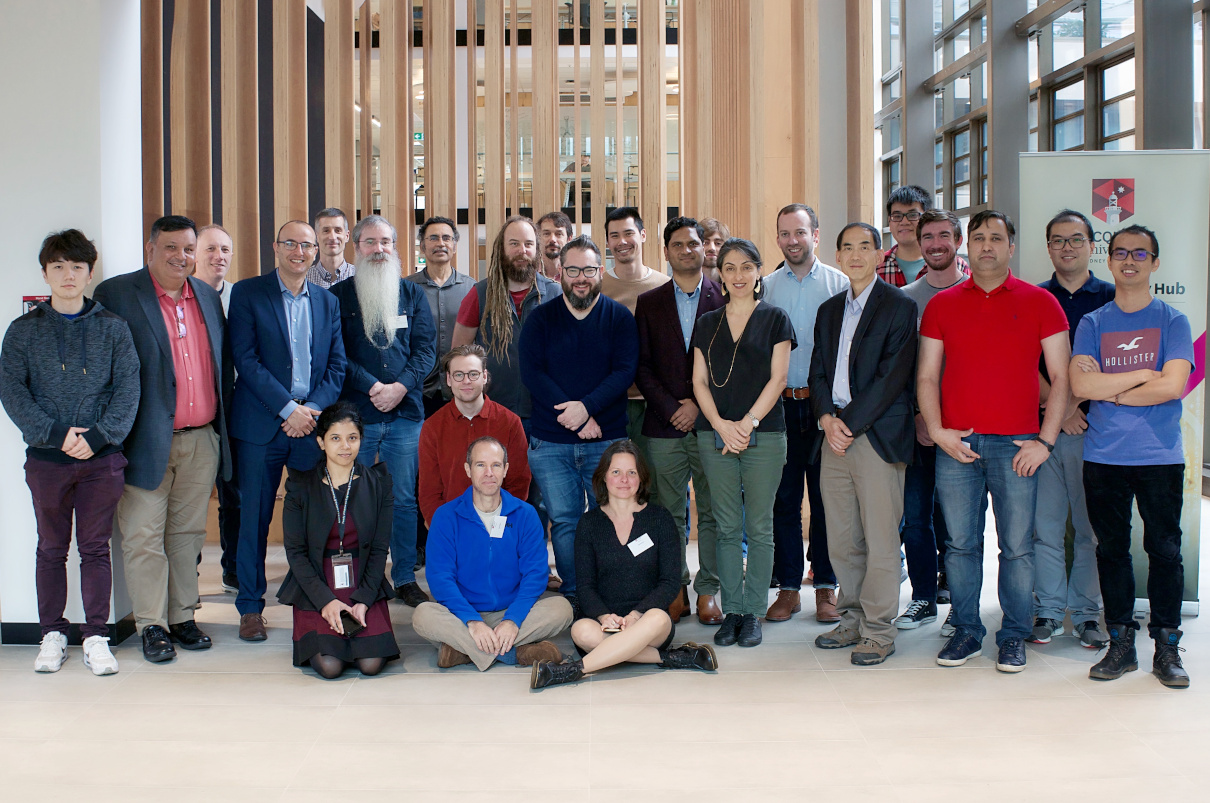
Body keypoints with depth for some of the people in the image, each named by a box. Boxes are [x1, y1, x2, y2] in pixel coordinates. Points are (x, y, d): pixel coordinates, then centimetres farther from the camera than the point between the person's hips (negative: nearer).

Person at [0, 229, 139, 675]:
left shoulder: (113, 328, 5)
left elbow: (128, 389, 0)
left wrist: (99, 435, -13)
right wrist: (54, 434, -13)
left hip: (101, 458, 0)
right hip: (46, 458, 1)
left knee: (96, 548, 4)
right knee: (51, 549, 9)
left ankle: (96, 637, 11)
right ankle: (53, 634, 20)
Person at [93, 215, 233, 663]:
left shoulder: (208, 298, 12)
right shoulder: (115, 294, -4)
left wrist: (222, 423, 12)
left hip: (202, 441, 5)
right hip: (148, 440, -5)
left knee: (187, 533, 12)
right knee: (143, 537, 1)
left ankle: (182, 617, 22)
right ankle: (152, 625, 11)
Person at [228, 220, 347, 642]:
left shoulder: (327, 301, 13)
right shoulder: (247, 293, 2)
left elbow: (336, 366, 11)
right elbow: (246, 360, -7)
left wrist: (313, 409, -6)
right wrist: (288, 409, -12)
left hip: (312, 424, 3)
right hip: (262, 425, -3)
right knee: (255, 518, 2)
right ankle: (250, 607, 14)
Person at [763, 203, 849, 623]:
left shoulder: (839, 284, 3)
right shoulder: (765, 287, 9)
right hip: (779, 404, 2)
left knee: (826, 497, 3)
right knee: (783, 498, 4)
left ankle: (826, 586, 14)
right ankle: (788, 587, 14)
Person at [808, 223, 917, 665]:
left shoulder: (899, 306, -2)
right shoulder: (829, 310, 18)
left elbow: (893, 376, -9)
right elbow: (818, 372, 14)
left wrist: (850, 423, -12)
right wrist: (827, 418, -4)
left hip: (877, 436, -5)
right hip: (834, 434, 6)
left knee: (880, 541, -3)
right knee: (842, 541, 9)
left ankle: (879, 632, 6)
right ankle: (852, 620, 20)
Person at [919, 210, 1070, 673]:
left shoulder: (1039, 302, 5)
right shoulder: (941, 304, 10)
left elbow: (1061, 376, 3)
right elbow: (926, 376, 10)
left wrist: (1046, 440, -5)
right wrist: (936, 430, -3)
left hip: (1016, 444, -2)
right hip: (956, 444, 2)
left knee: (1017, 546, 1)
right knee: (961, 544, 5)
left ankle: (1014, 637, 13)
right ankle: (966, 632, 17)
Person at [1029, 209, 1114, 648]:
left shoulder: (1111, 298, 7)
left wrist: (1081, 408, -6)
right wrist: (1059, 407, -8)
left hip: (1095, 427, 0)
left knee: (1091, 526, 3)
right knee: (1045, 525, 2)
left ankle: (1086, 613, 14)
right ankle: (1049, 612, 13)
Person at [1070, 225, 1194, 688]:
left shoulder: (1173, 322, 4)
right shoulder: (1092, 324, 8)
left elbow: (1172, 386, -11)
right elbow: (1080, 384, -7)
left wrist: (1110, 391, -6)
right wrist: (1143, 375, -8)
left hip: (1160, 457, -1)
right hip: (1104, 457, 2)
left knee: (1164, 549, 2)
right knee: (1111, 549, 7)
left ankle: (1167, 648, 12)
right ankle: (1121, 644, 17)